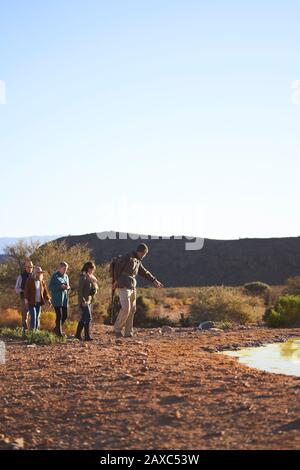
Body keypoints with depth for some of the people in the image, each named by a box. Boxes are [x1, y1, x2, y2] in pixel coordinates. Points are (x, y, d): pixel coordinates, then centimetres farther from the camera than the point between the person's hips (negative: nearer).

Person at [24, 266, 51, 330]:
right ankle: (32, 330, -9)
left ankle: (36, 329, 11)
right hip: (31, 302, -5)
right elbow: (26, 290, -8)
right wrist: (26, 299, -16)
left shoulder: (42, 281, 9)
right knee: (33, 316, -12)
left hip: (38, 302, 5)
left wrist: (48, 299, 3)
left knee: (37, 317, 6)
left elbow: (45, 291, 12)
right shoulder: (29, 280, -4)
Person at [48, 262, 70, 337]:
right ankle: (59, 332, 0)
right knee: (59, 315, -9)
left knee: (65, 315, 4)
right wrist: (60, 286, -19)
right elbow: (50, 287, -9)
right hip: (57, 299, -6)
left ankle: (56, 328, 24)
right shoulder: (54, 276, -6)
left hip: (65, 299, 6)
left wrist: (68, 287, -5)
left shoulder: (66, 276, 13)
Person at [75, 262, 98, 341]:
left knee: (84, 318, 13)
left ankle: (78, 334, 22)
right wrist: (83, 301, -22)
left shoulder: (91, 277, 15)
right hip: (84, 301, -9)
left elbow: (95, 286, 26)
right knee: (88, 318, -13)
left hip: (89, 300, 9)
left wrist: (95, 290, 2)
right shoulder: (83, 277, -13)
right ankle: (87, 336, -13)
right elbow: (80, 290, -17)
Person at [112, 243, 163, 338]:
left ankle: (128, 333, 8)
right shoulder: (127, 257, -9)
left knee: (132, 310, 5)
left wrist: (154, 280, 25)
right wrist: (116, 280, -16)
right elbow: (117, 266, -15)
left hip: (132, 288, 9)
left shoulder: (138, 261, 17)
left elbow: (144, 272, 27)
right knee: (126, 308, -15)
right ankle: (117, 328, 0)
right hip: (124, 287, -8)